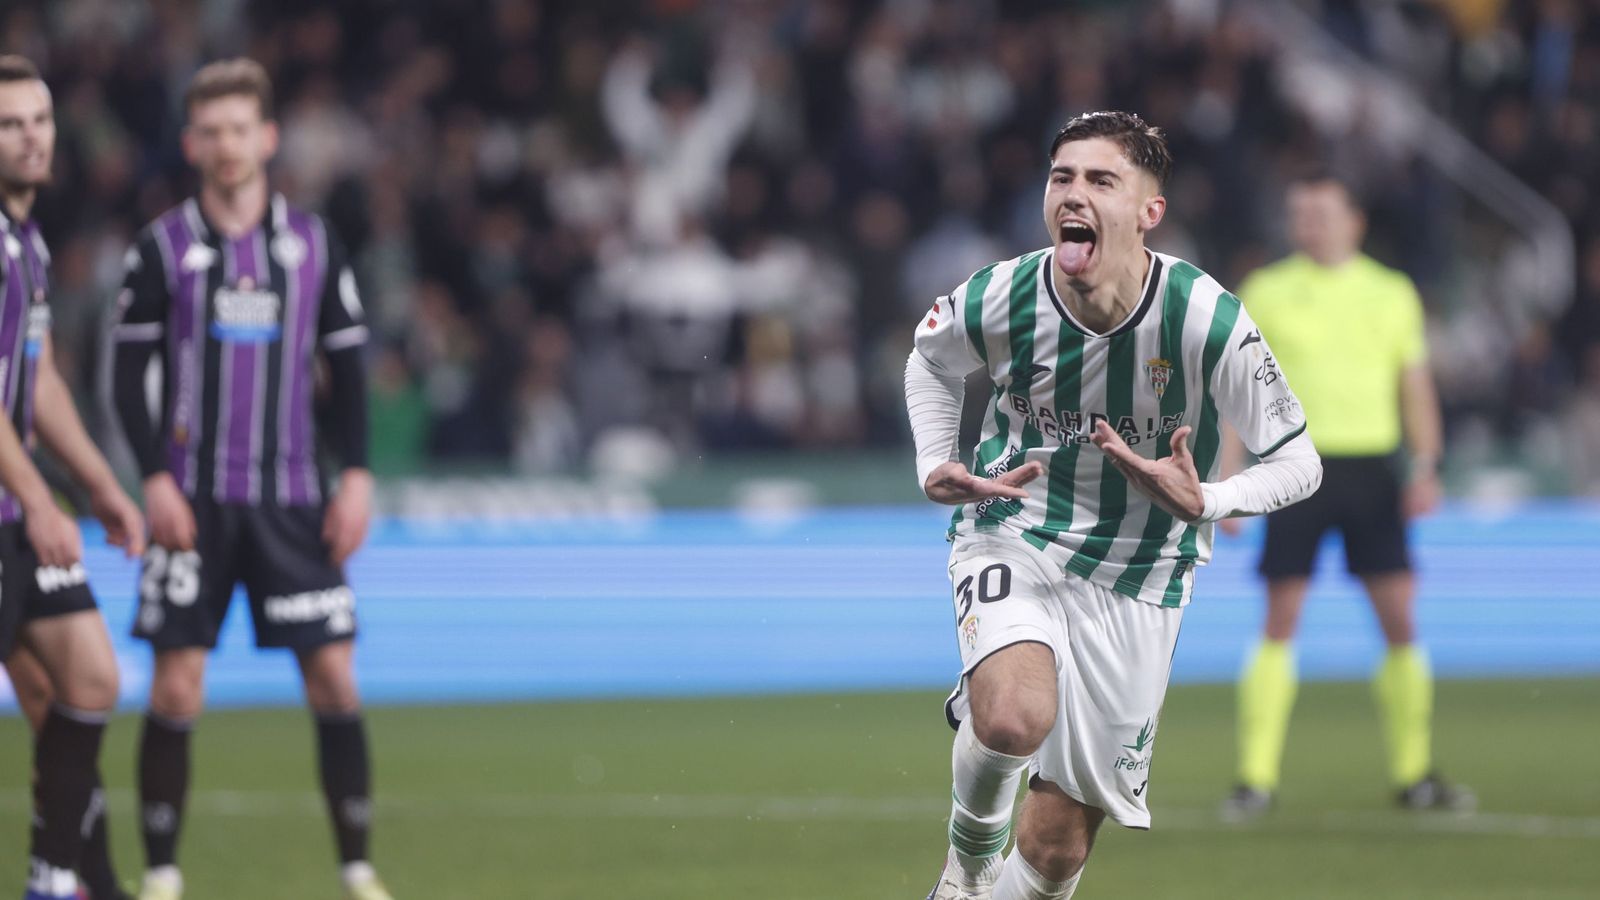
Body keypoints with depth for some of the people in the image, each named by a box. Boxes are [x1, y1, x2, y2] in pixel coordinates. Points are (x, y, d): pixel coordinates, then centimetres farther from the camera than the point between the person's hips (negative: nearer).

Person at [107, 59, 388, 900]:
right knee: (176, 689, -5)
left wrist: (356, 476, 1)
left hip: (293, 500, 2)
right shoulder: (163, 246, 1)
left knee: (334, 678, -4)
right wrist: (156, 479, -8)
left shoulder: (313, 242, 7)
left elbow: (347, 368, 11)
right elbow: (128, 372, 2)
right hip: (193, 499, -1)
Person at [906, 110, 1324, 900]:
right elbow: (931, 359, 12)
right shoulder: (999, 300, -14)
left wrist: (1204, 503, -28)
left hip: (1135, 581, 0)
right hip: (1013, 539, 0)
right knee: (1016, 717, -33)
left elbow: (1297, 461, -10)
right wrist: (934, 464, -3)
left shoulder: (1207, 322, -20)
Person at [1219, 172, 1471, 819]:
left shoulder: (1391, 293, 9)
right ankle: (1256, 777, -2)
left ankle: (1413, 774, 8)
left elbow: (1415, 387, 12)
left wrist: (1425, 468, 0)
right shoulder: (1265, 293, 5)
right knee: (1280, 621, -5)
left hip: (1372, 467, 2)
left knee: (1400, 617, -2)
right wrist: (1229, 478, 0)